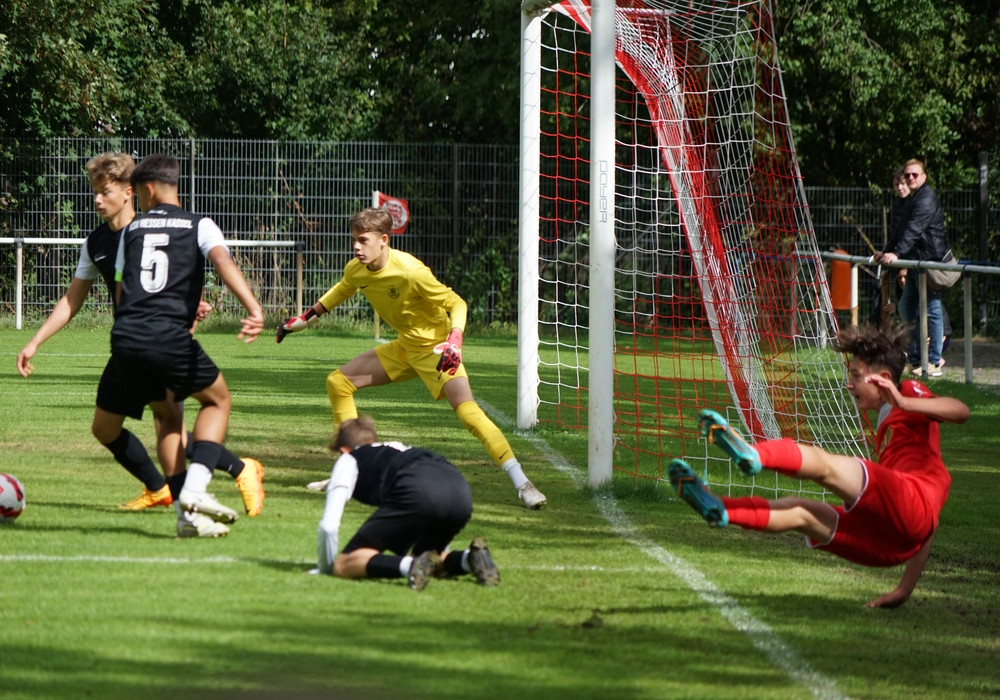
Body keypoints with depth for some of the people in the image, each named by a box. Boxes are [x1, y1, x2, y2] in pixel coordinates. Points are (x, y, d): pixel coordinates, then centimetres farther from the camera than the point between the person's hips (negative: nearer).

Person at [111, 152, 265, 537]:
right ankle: (195, 487, -3)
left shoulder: (132, 231, 18)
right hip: (169, 336, -4)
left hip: (125, 336, 4)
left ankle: (186, 513, 12)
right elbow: (223, 261, -12)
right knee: (217, 400, 18)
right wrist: (254, 309, -26)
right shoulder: (199, 226, 8)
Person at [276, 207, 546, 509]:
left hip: (436, 348, -8)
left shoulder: (410, 272, -28)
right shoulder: (356, 270, -6)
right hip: (405, 348, 8)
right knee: (338, 381, 5)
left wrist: (454, 341, -36)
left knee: (467, 411, -27)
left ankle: (522, 484, -27)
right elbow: (341, 291, 20)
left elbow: (456, 304, -20)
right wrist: (304, 320, 24)